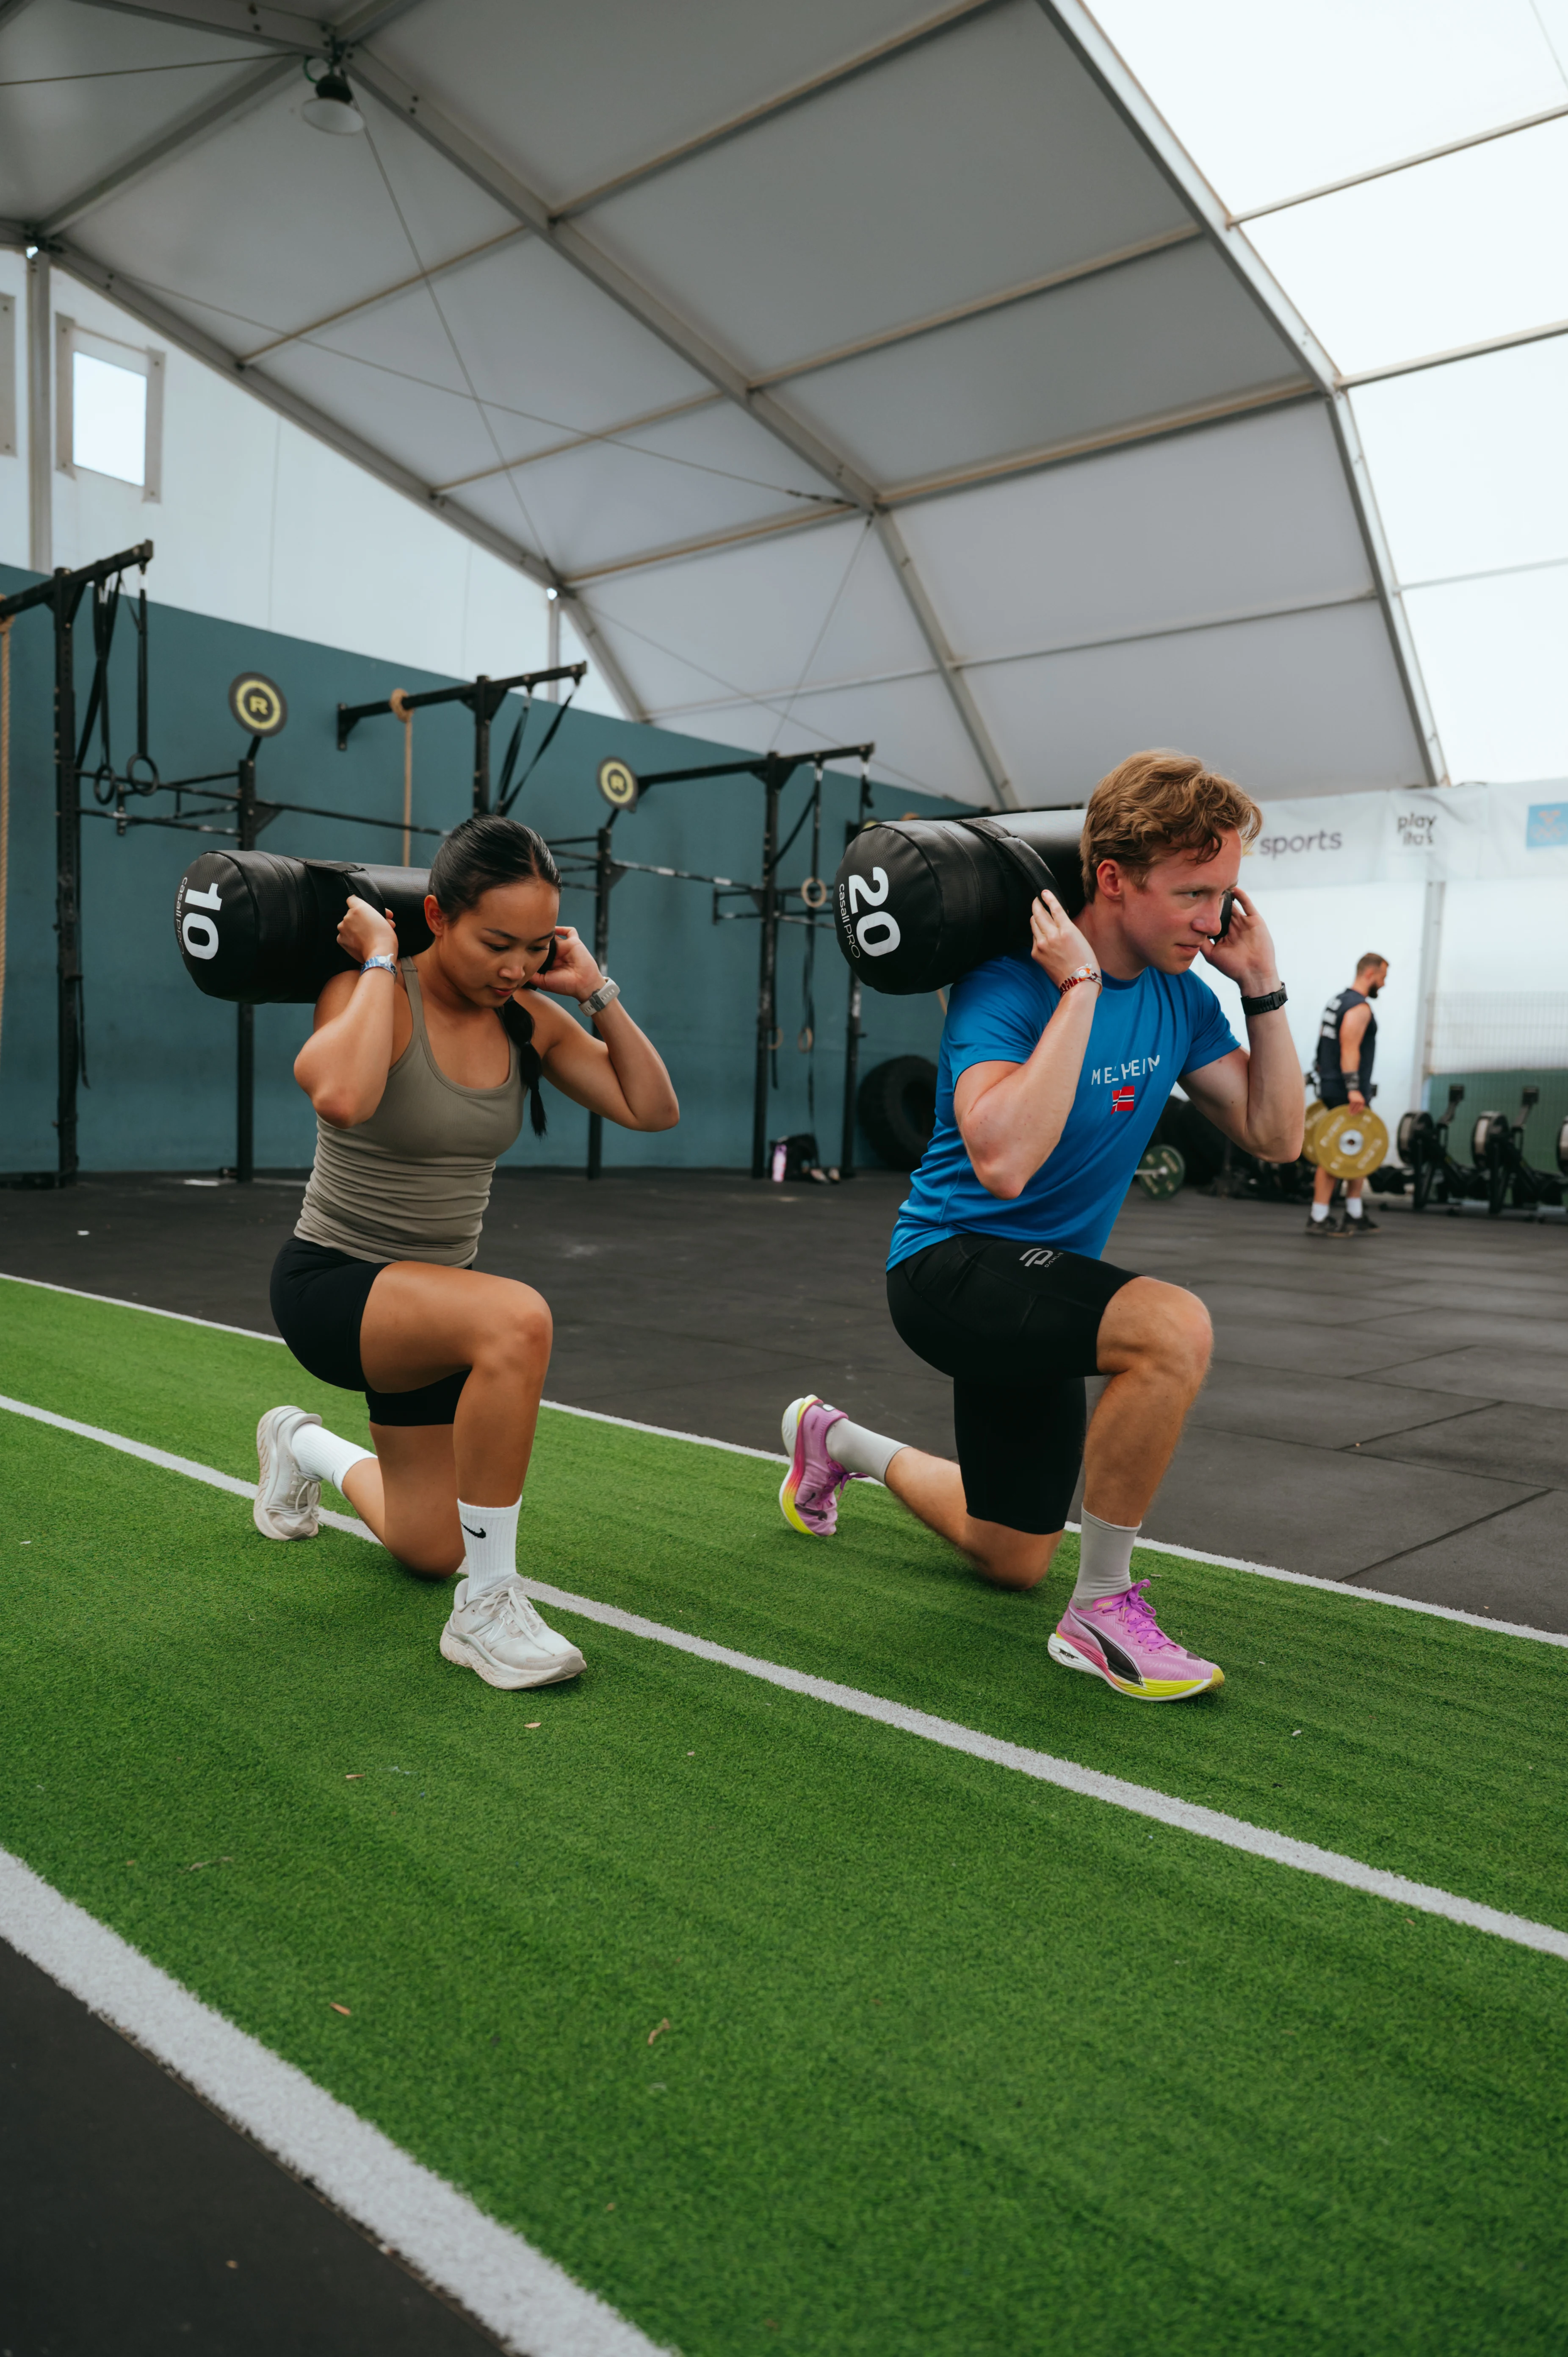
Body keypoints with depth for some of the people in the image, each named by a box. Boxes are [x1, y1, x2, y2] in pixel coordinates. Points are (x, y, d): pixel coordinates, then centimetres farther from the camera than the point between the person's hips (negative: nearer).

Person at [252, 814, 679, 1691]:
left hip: (432, 1291, 7)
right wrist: (379, 958, -29)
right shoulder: (371, 995, -19)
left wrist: (596, 991, -10)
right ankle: (488, 1610, -22)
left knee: (431, 1552, 18)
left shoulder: (530, 1020, -3)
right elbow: (342, 1098, -42)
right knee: (516, 1320, -39)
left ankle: (305, 1446, 50)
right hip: (330, 1281, -6)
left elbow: (653, 1109, -6)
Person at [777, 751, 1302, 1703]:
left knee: (1010, 1561, 20)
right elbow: (1003, 1160, -38)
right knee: (1174, 1327, -36)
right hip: (953, 1261, -7)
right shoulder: (1009, 985, -23)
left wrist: (1264, 989, -8)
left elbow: (1276, 1135, 1)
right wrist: (1081, 988, -34)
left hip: (1045, 1285, 8)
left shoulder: (1182, 997, -2)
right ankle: (1103, 1607, -15)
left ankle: (836, 1439, 45)